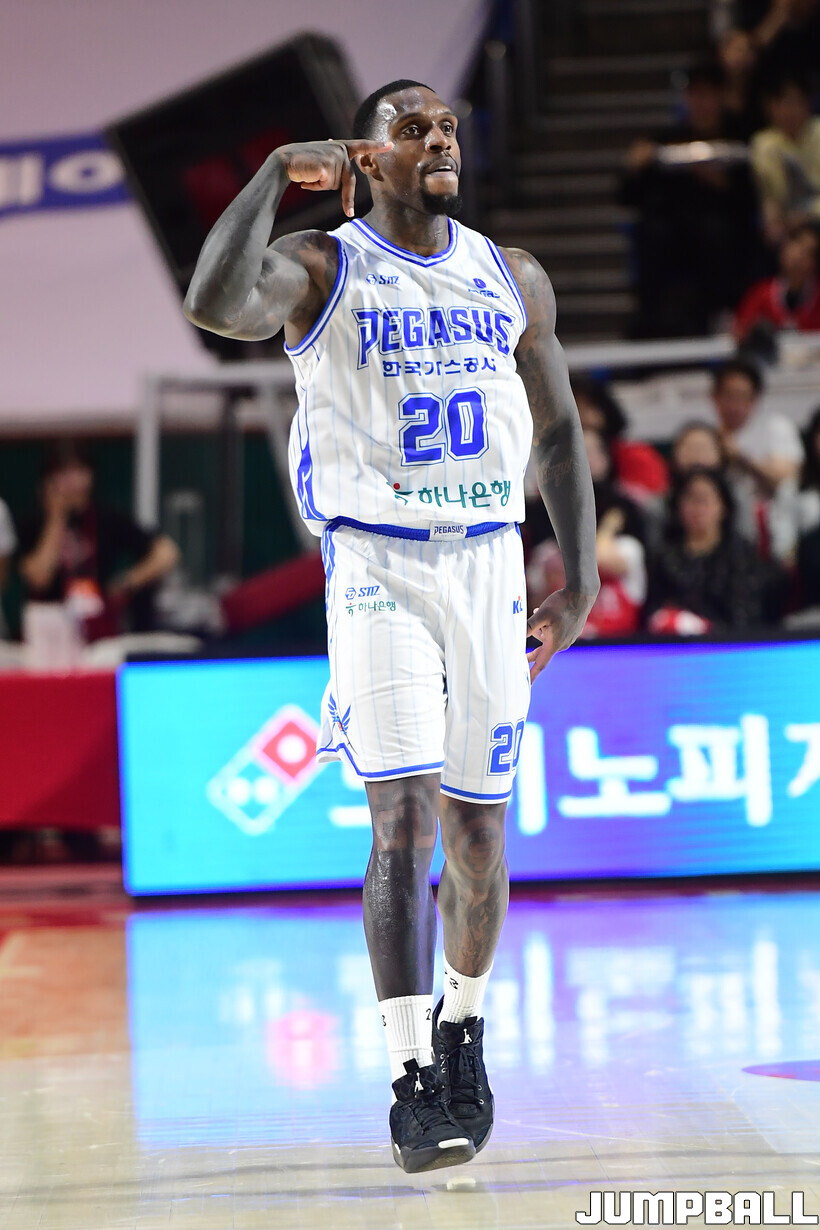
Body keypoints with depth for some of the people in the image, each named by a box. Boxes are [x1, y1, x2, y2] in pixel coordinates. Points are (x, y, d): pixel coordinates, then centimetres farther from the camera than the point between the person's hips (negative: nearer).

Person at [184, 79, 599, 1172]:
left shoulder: (513, 280, 10)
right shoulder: (321, 268, -3)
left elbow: (558, 432, 16)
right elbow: (213, 306, -25)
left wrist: (581, 578, 9)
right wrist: (274, 173, -17)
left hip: (489, 563, 4)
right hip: (375, 564, -4)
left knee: (478, 831, 9)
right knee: (404, 818, -15)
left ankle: (464, 1024, 34)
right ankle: (412, 1081, -14)